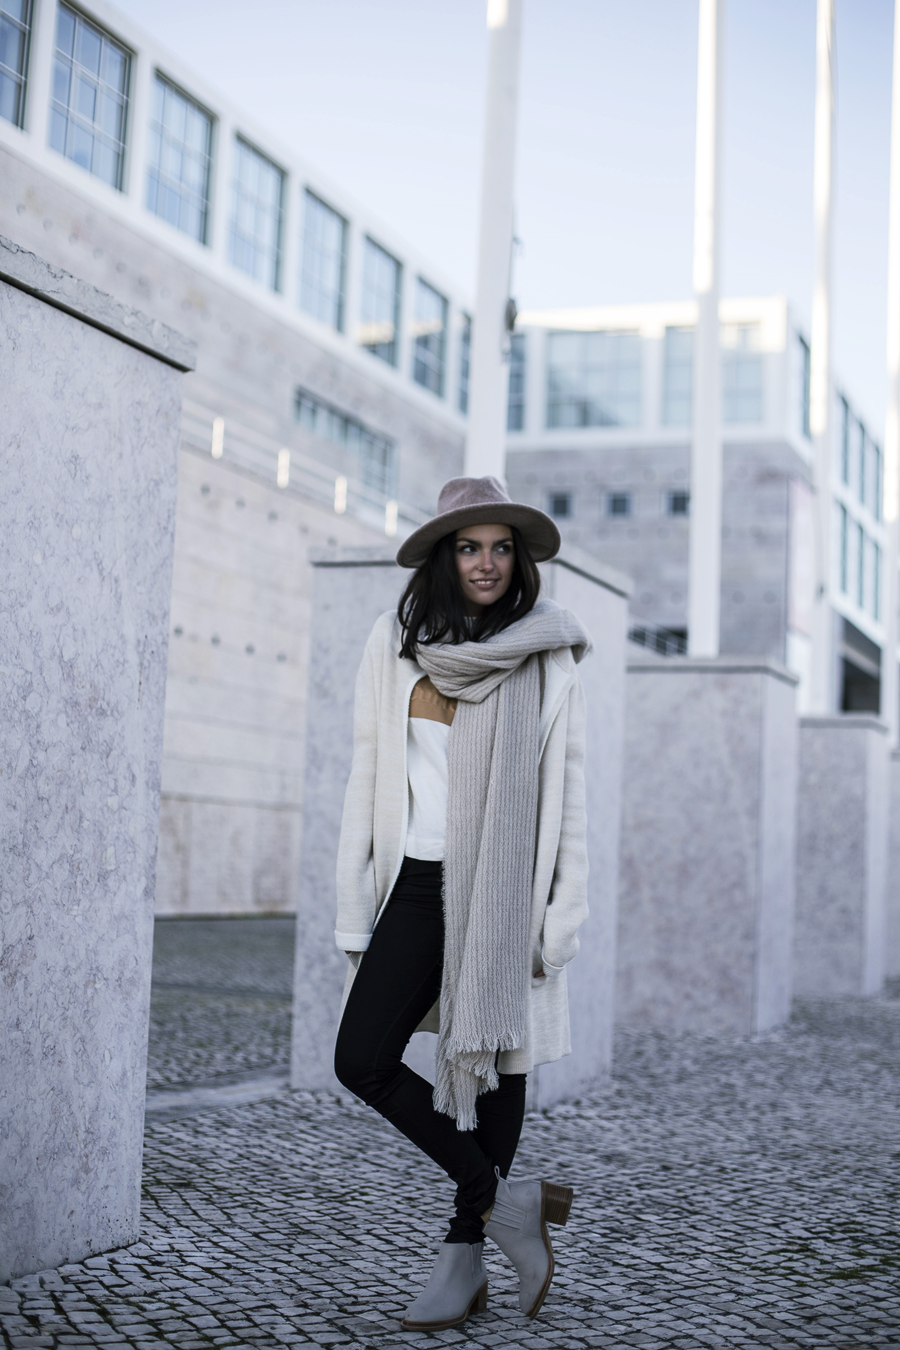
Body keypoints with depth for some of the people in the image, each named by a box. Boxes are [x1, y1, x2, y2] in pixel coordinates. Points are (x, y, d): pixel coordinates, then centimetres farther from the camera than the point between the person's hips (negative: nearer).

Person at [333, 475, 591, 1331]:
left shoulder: (545, 657, 0)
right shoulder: (394, 646, 6)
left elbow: (566, 790, 0)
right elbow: (369, 777, 8)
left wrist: (561, 917, -7)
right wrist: (356, 909, 5)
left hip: (505, 884, -2)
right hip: (420, 882, 3)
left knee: (491, 1063, 4)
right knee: (363, 1062, -6)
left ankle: (464, 1259, 17)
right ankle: (504, 1199, 8)